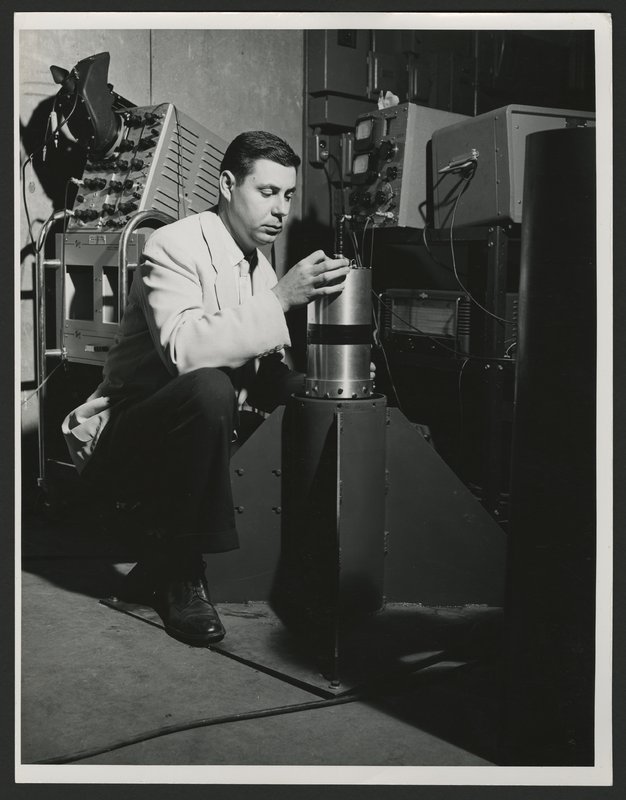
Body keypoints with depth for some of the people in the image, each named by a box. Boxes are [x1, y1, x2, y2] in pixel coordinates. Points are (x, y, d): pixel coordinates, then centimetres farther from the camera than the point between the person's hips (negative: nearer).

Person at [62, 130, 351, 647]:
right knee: (209, 388, -35)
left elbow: (262, 367, 3)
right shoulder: (175, 248, -15)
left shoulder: (258, 264, 9)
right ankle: (177, 569, -19)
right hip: (122, 440, -7)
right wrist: (280, 298, -34)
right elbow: (185, 348, -33)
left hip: (198, 432, 7)